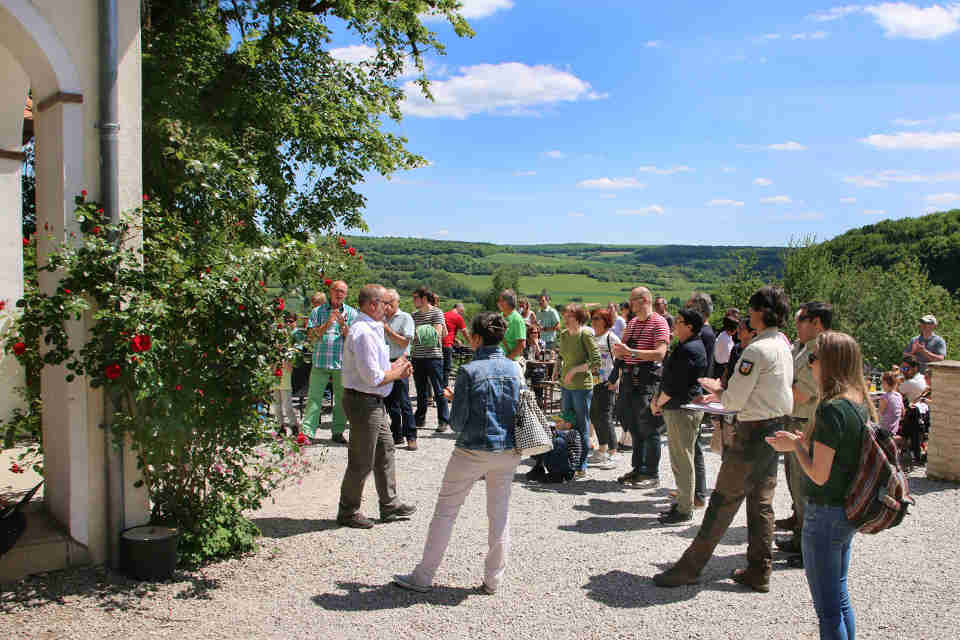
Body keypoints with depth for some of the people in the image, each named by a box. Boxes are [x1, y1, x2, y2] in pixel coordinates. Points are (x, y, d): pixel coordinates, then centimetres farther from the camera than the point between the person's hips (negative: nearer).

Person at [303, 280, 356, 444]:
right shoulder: (318, 311, 8)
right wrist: (327, 324, -13)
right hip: (320, 362, 0)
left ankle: (338, 432, 16)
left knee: (341, 398, 5)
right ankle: (307, 432, 2)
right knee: (314, 397, -2)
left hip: (342, 363, 1)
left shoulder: (352, 313, 8)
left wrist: (343, 324, -16)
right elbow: (311, 334, 0)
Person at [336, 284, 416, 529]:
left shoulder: (372, 329, 12)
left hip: (375, 402, 11)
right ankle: (347, 512, 17)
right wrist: (398, 371, -9)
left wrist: (396, 368, 5)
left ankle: (390, 505, 29)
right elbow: (373, 377, -25)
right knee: (361, 462, 1)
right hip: (363, 402, -11)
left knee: (385, 452, 18)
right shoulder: (363, 332, -22)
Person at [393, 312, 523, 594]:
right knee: (500, 514, 13)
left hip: (472, 451, -5)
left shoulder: (469, 371, -14)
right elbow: (519, 412, 11)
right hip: (508, 452, 5)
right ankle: (493, 580, 20)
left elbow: (458, 422, -14)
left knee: (446, 510, 7)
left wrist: (455, 400, 8)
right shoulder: (514, 370, 2)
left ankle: (423, 577, 15)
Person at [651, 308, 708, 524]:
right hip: (679, 408, 11)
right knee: (681, 459, 17)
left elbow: (674, 384, -21)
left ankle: (685, 510, 4)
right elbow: (670, 379, 20)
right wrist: (658, 399, 11)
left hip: (683, 409, -11)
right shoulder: (688, 346, 15)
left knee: (682, 460, -4)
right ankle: (682, 502, 27)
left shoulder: (688, 350, -19)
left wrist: (658, 403, -8)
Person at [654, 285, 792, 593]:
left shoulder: (757, 350, -19)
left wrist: (719, 392, 2)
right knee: (761, 502, 14)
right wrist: (725, 392, 12)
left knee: (724, 500, -3)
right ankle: (759, 571, 21)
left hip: (753, 433, -9)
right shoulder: (784, 347, 11)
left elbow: (735, 399, -18)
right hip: (776, 428, 9)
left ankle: (689, 567, 4)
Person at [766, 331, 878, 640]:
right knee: (840, 597, 22)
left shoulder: (831, 408, -23)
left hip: (826, 513, -9)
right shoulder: (860, 403, 5)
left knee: (827, 608, 4)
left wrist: (795, 446, -7)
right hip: (849, 511, 9)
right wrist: (806, 442, 9)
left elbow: (819, 474, -21)